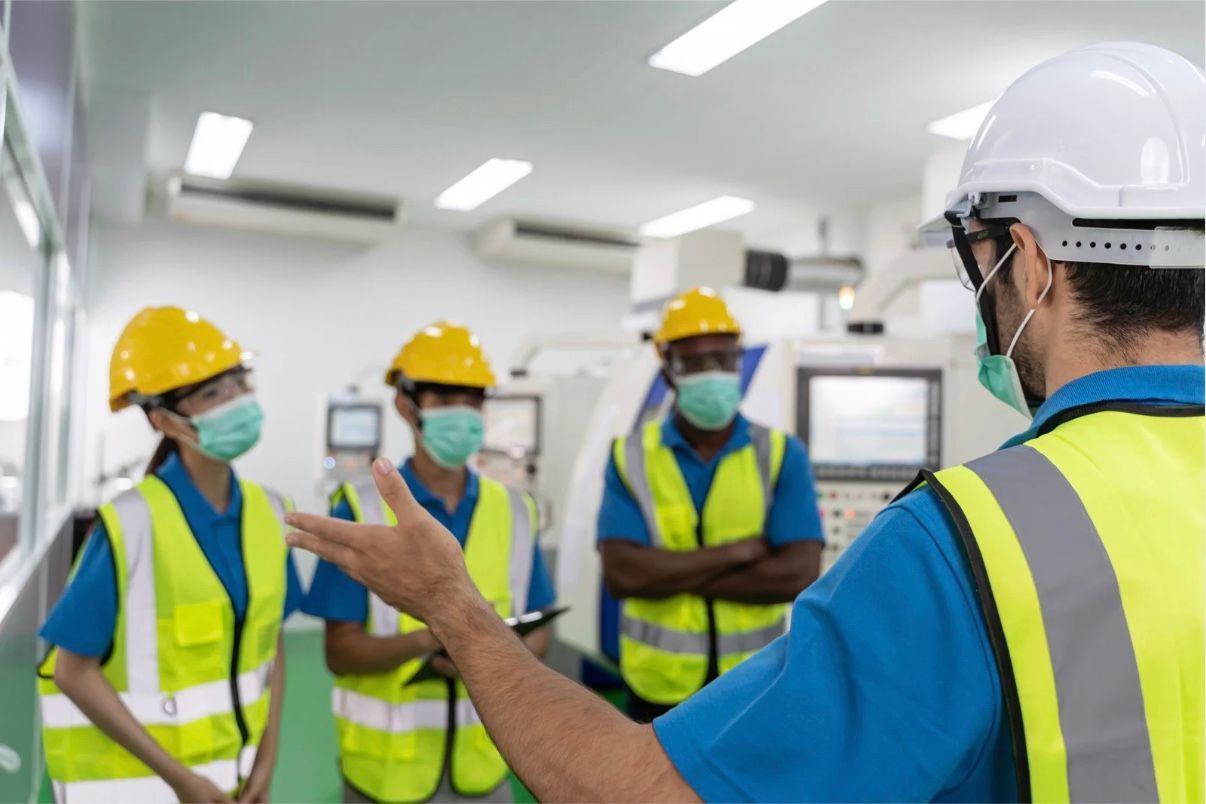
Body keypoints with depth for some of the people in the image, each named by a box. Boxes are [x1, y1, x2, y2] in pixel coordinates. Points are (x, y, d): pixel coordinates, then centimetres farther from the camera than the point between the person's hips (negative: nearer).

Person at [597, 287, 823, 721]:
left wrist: (669, 575, -16)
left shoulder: (782, 454, -4)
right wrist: (740, 551, -17)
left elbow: (798, 575, -16)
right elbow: (622, 574, -16)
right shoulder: (631, 457, -4)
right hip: (659, 690, 0)